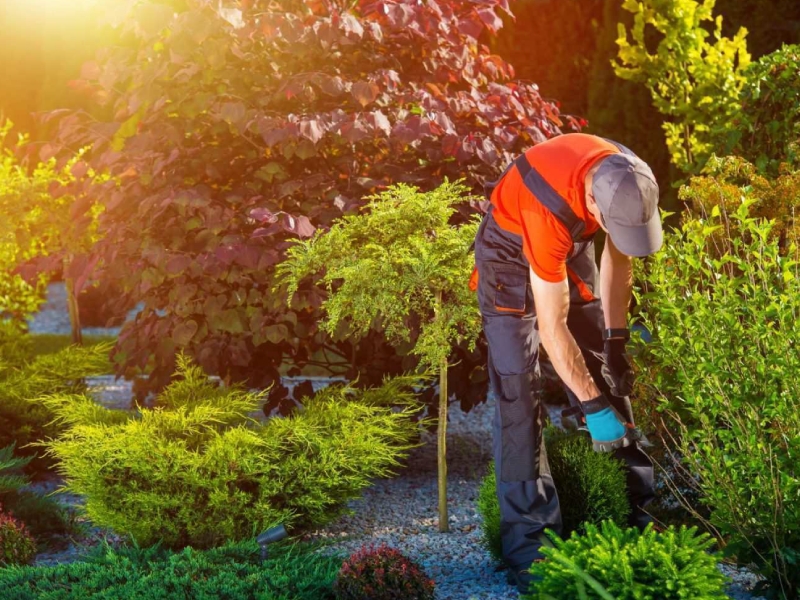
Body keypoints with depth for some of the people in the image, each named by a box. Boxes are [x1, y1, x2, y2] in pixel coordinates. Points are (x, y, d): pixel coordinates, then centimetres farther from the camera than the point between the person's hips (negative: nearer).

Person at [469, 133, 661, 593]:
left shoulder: (627, 182, -24)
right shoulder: (549, 211, -42)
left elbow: (618, 256, -3)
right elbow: (552, 327, -35)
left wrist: (617, 339, -5)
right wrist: (592, 406, -31)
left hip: (572, 246, 6)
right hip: (512, 253, -6)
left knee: (607, 373, 5)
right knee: (518, 390, -13)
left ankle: (636, 510, 15)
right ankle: (529, 543, -11)